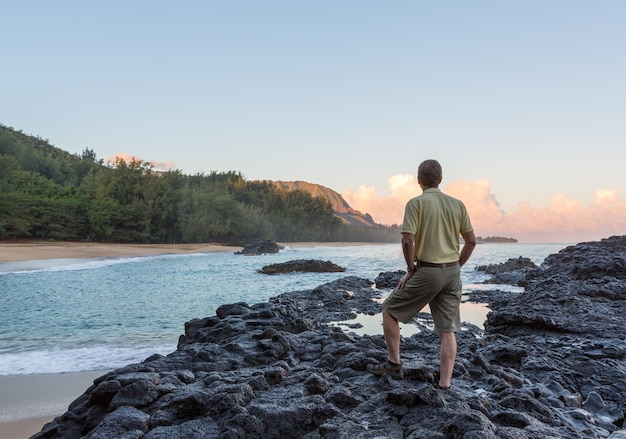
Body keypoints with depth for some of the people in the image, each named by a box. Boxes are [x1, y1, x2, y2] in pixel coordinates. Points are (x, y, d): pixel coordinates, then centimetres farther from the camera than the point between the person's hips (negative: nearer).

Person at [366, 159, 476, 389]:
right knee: (447, 331, 8)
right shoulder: (457, 204, 8)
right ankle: (444, 386, 9)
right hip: (452, 273, 5)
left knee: (389, 309, 14)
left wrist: (410, 270, -4)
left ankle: (393, 364, 18)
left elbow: (408, 240, -17)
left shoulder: (416, 203, -8)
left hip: (427, 271, -5)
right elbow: (471, 241, 9)